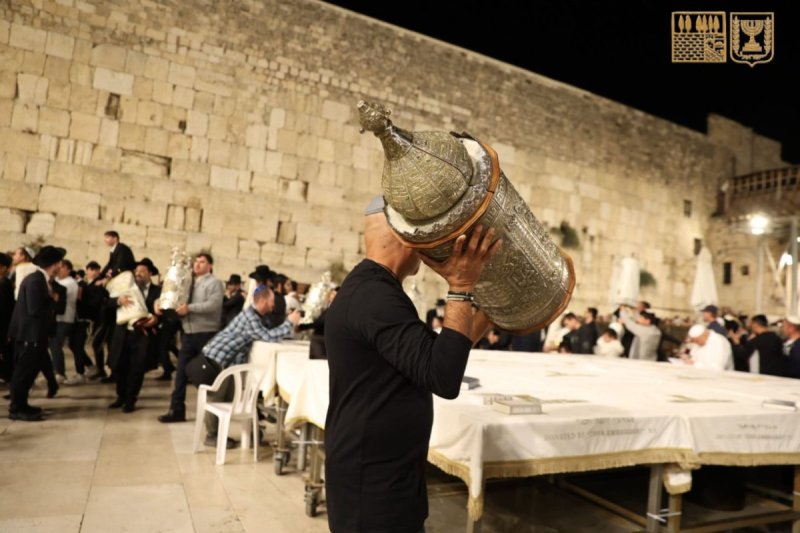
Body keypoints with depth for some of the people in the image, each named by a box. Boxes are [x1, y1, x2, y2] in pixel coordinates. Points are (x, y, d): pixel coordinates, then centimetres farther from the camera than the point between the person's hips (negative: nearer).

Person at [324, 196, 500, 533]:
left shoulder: (371, 289, 11)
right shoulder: (375, 295, -23)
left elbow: (435, 355, 15)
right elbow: (443, 377, -30)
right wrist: (461, 287, -26)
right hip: (373, 483, -10)